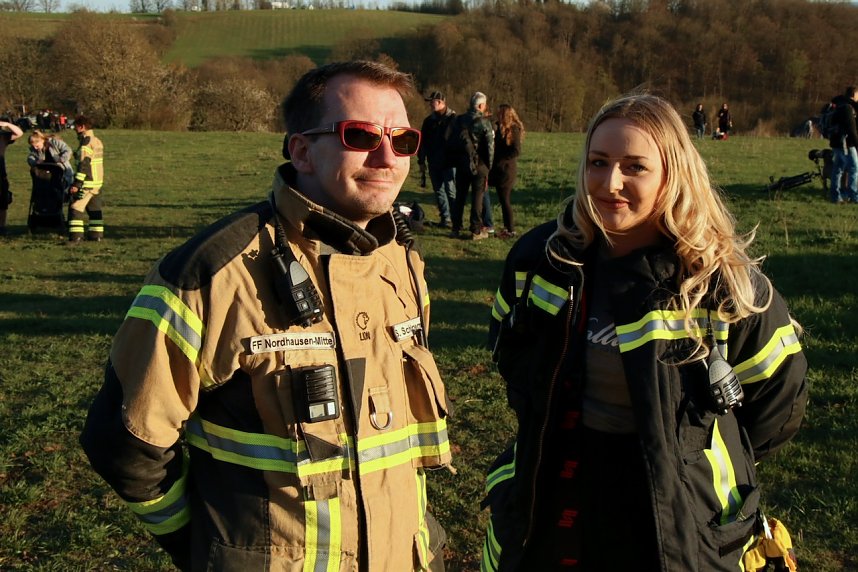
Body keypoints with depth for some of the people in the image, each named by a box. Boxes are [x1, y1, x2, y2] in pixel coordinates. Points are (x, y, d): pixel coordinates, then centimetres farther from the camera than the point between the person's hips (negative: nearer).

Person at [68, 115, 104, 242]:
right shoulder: (97, 141, 15)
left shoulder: (86, 143, -15)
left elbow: (84, 165, -21)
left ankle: (75, 236, -11)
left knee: (75, 208, -7)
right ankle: (96, 235, 17)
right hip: (98, 182, 10)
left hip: (87, 183, -10)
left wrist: (76, 184, -21)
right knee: (95, 208, 14)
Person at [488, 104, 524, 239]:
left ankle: (511, 230, 2)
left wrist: (500, 159, -17)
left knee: (504, 200, -4)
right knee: (503, 200, 11)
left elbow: (516, 151, -18)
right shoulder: (501, 128, 13)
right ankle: (507, 228, 17)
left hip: (507, 169, -8)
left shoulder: (514, 129, -13)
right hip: (500, 170, 8)